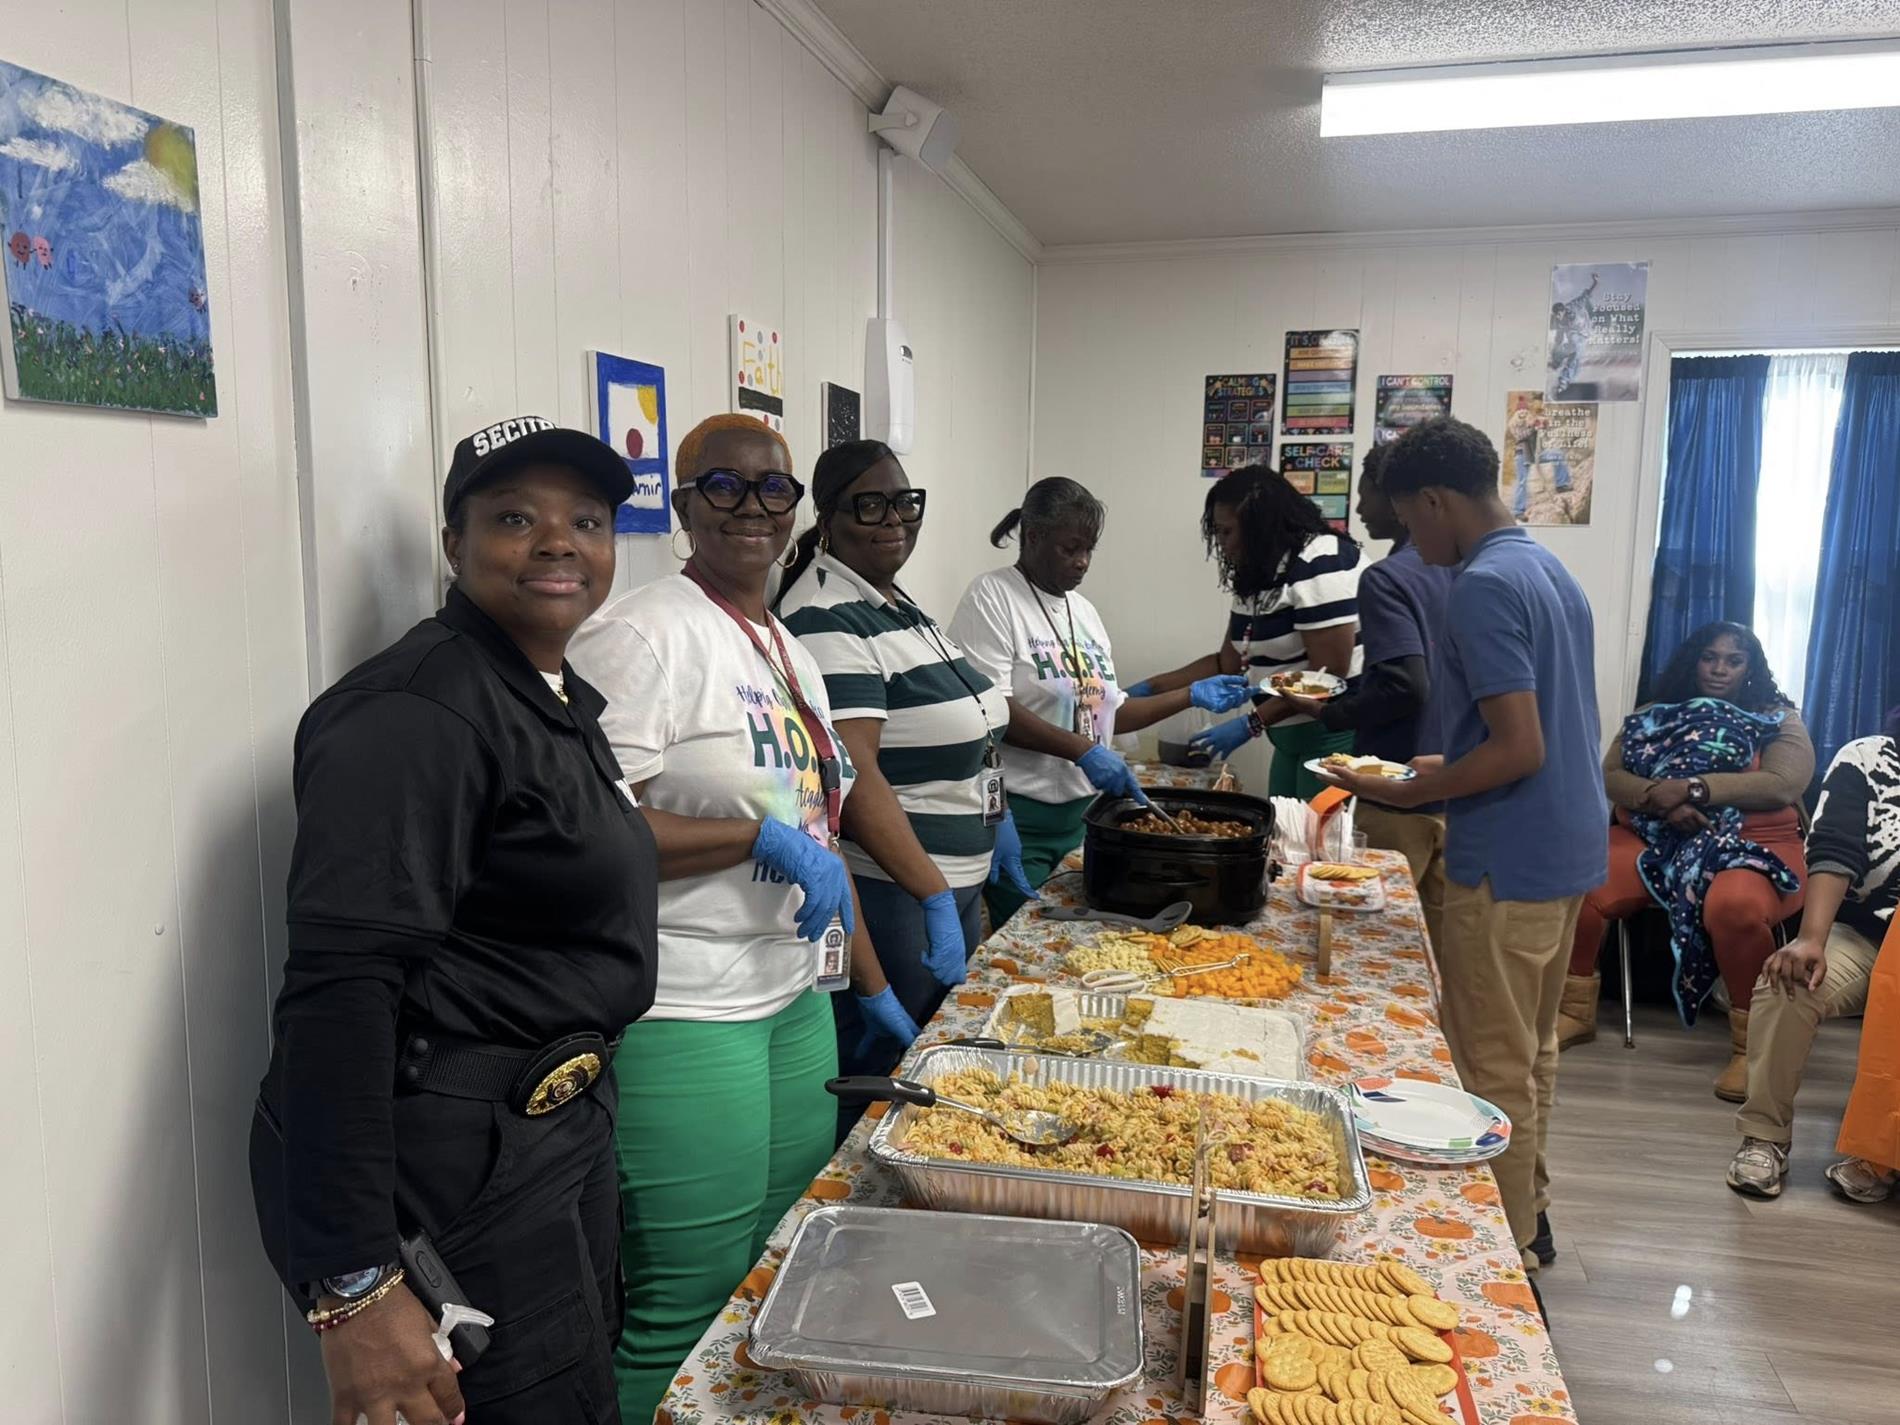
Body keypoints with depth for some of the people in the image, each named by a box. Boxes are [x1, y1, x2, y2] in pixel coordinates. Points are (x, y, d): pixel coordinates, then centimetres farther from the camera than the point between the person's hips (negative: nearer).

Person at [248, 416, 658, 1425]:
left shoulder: (557, 697, 10)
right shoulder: (417, 709, -20)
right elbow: (338, 988, -28)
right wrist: (353, 1292, -30)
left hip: (554, 1125, 9)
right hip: (451, 1167, -9)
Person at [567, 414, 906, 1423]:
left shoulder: (790, 653, 14)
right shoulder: (645, 636, -12)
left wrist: (875, 989, 20)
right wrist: (763, 835, -20)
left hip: (796, 1000, 8)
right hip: (682, 1014, -8)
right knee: (693, 1305, 1)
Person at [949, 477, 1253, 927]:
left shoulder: (1084, 611, 15)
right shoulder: (992, 596, -8)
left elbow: (1108, 712, 19)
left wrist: (1192, 695, 11)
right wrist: (1083, 750, -23)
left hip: (1083, 813, 7)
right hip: (1018, 816, -7)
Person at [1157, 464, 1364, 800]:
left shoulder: (1320, 563, -16)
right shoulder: (1257, 578, 12)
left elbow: (1329, 673, -19)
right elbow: (1228, 663, 16)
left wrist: (1250, 725, -20)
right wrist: (1149, 688, 11)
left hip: (1337, 736, -8)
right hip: (1292, 738, 8)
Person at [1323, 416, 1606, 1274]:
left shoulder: (1483, 588, -19)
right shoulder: (1550, 571, 11)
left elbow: (1520, 749, -24)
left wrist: (1408, 795, -15)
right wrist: (1448, 771, 19)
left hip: (1509, 863, -10)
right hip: (1569, 848, 10)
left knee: (1494, 1068, 2)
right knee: (1531, 1050, 20)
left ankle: (1505, 1254, 14)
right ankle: (1527, 1218, 34)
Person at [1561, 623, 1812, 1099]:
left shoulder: (1780, 720, 9)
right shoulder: (1651, 716, 16)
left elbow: (1783, 785, -9)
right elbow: (1609, 776, 4)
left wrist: (1693, 788, -18)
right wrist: (1658, 797, -17)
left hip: (1747, 846, -3)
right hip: (1651, 838, 3)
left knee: (1736, 907, -38)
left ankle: (1751, 1045, -20)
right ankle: (1576, 1013, -8)